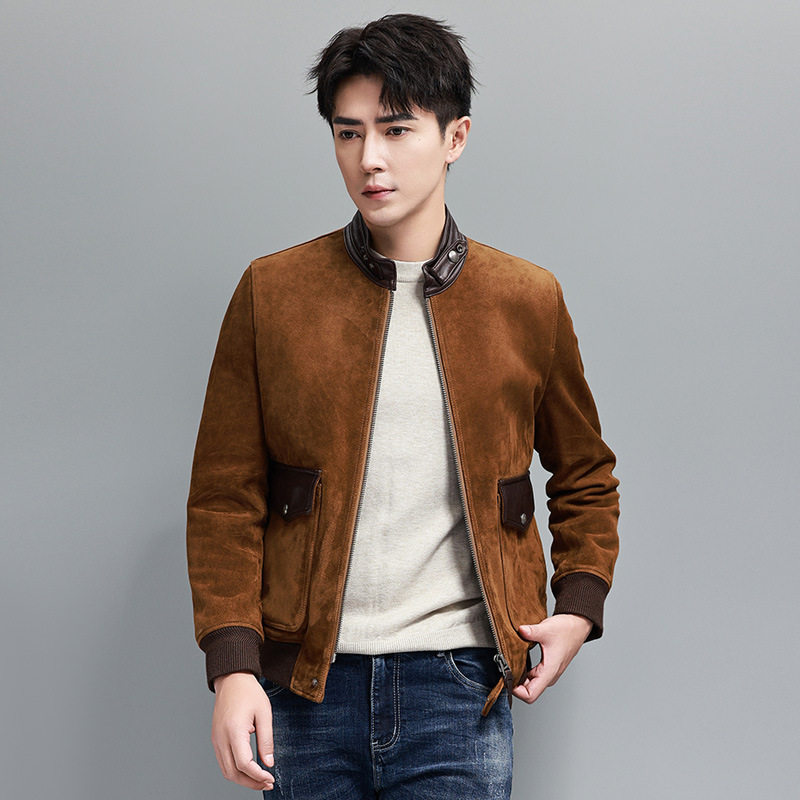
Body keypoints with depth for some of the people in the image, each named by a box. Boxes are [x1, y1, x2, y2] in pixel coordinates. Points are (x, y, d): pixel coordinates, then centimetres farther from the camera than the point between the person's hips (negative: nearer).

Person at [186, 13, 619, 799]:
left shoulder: (527, 301, 5)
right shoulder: (271, 293, 3)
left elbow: (585, 477, 18)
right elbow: (224, 497, 2)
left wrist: (579, 607, 4)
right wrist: (232, 665, -7)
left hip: (457, 681, 0)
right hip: (304, 683, 0)